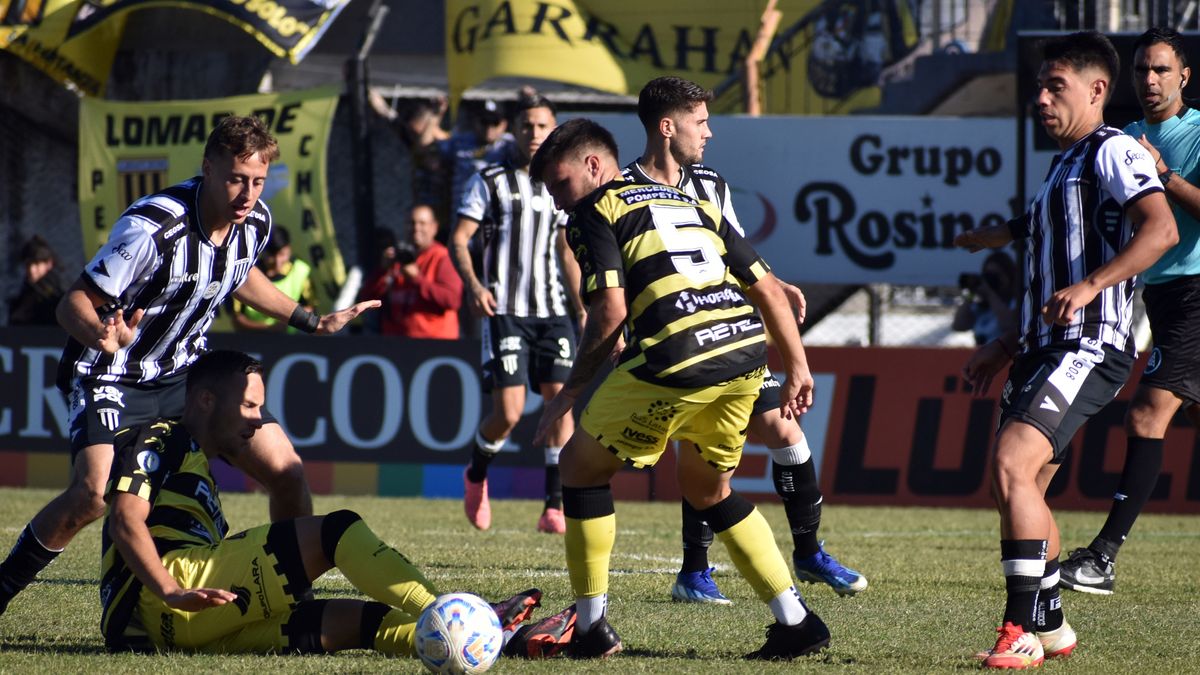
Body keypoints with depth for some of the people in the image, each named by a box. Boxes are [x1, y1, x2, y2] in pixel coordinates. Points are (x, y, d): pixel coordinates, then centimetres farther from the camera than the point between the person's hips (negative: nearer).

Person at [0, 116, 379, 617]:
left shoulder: (255, 223, -7)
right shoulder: (152, 227, -29)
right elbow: (73, 304, -25)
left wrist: (312, 322, 22)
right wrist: (105, 336, -47)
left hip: (185, 371, 6)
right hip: (113, 375, -6)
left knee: (285, 472, -4)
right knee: (93, 493, -27)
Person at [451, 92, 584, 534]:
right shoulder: (491, 182, 1)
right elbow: (459, 239, -3)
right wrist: (473, 285, -20)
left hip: (552, 311, 4)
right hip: (505, 311, -4)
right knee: (508, 412, -12)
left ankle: (555, 505, -5)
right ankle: (476, 474, 18)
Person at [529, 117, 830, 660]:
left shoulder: (593, 213, 8)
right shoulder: (692, 205, 28)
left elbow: (610, 311, -5)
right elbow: (767, 288, 22)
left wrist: (570, 392, 4)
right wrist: (797, 367, 25)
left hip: (676, 361, -7)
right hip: (747, 351, 7)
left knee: (581, 466, 14)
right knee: (708, 490, 27)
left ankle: (592, 628, 14)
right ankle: (795, 621, 17)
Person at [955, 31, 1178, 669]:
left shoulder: (1112, 151, -6)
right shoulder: (1062, 165, 24)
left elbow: (1161, 229, -23)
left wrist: (1090, 286, -33)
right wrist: (1005, 348, 29)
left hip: (1091, 347, -10)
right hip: (1044, 349, 10)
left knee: (1011, 466, -22)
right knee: (1021, 490, 13)